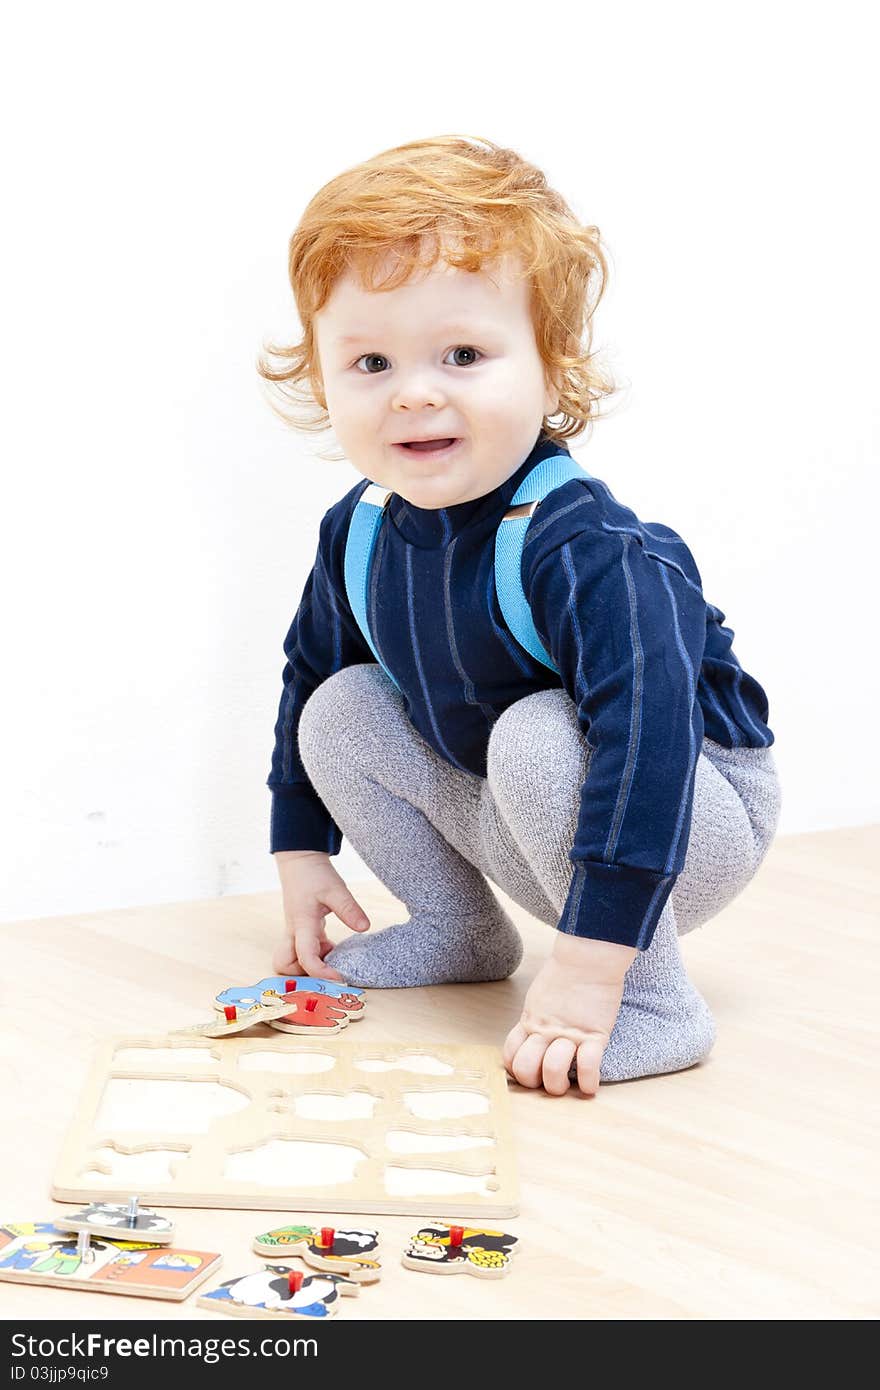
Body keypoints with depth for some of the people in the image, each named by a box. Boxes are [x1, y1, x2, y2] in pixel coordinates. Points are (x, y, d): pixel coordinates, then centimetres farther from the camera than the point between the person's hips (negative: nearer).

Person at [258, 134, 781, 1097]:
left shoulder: (585, 551, -33)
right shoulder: (356, 533, -9)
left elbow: (646, 740, -42)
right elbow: (308, 669, 10)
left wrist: (586, 971, -44)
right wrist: (301, 850, 11)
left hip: (690, 824, -7)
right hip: (513, 821, 8)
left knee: (537, 737, -34)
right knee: (339, 709, -3)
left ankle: (651, 1001, -19)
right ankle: (458, 931, 14)